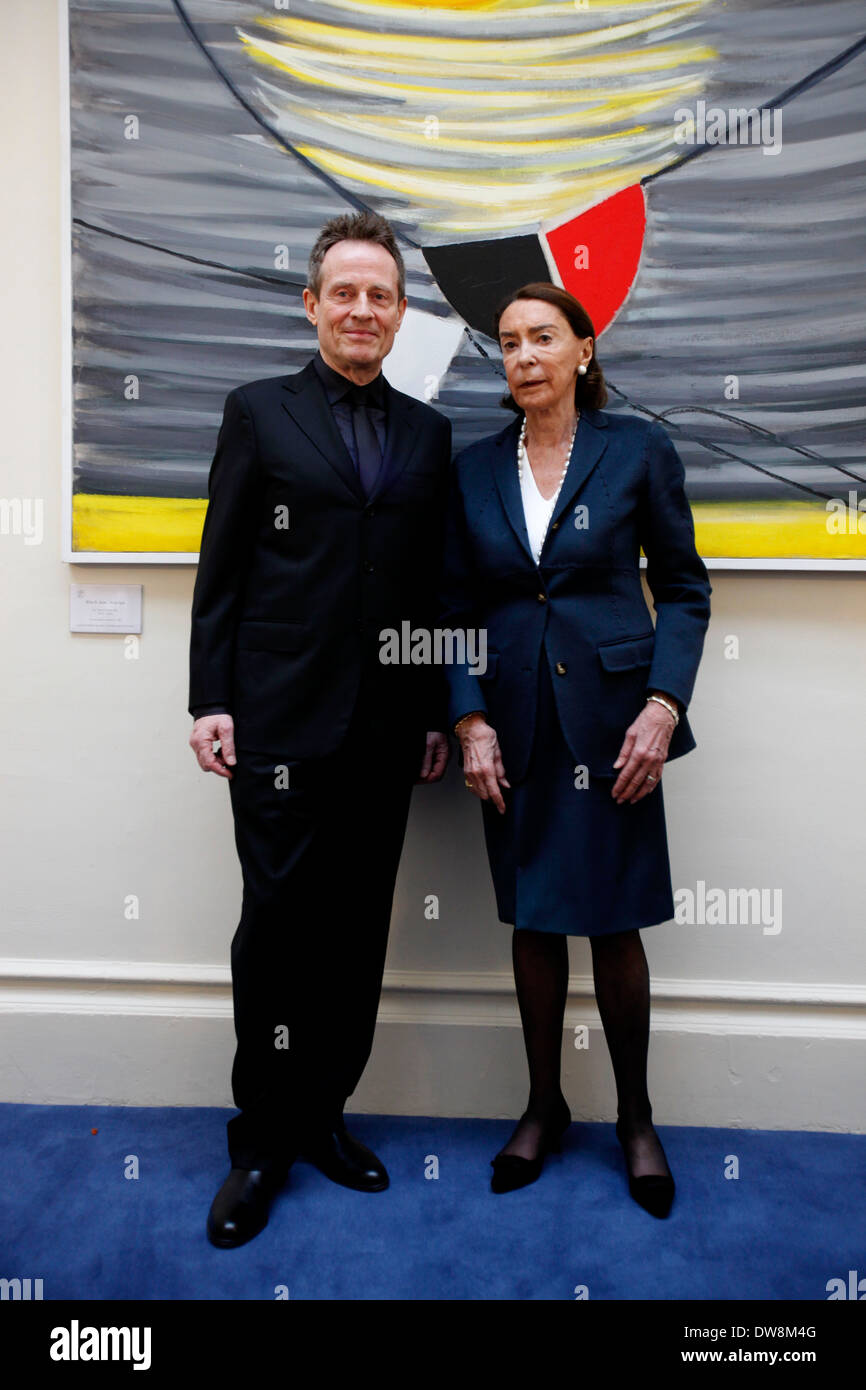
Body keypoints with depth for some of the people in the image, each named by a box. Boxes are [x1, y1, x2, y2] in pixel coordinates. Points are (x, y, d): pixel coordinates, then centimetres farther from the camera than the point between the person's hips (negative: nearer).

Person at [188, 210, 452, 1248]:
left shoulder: (427, 432, 13)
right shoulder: (258, 412, 5)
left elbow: (433, 585, 12)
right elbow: (220, 571, 1)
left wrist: (437, 712, 9)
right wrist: (209, 700, -5)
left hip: (386, 728, 3)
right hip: (280, 721, -3)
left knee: (358, 930, 9)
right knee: (278, 925, 2)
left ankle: (323, 1114, 28)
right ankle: (262, 1143, 20)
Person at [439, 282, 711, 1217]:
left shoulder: (638, 449, 0)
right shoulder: (475, 467, 7)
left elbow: (683, 588, 2)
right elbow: (458, 609, 7)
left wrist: (663, 705, -10)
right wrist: (471, 719, -4)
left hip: (610, 717, -2)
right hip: (516, 725, 3)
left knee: (614, 924, 4)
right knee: (533, 921, 11)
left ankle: (635, 1116, 27)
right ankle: (543, 1107, 30)